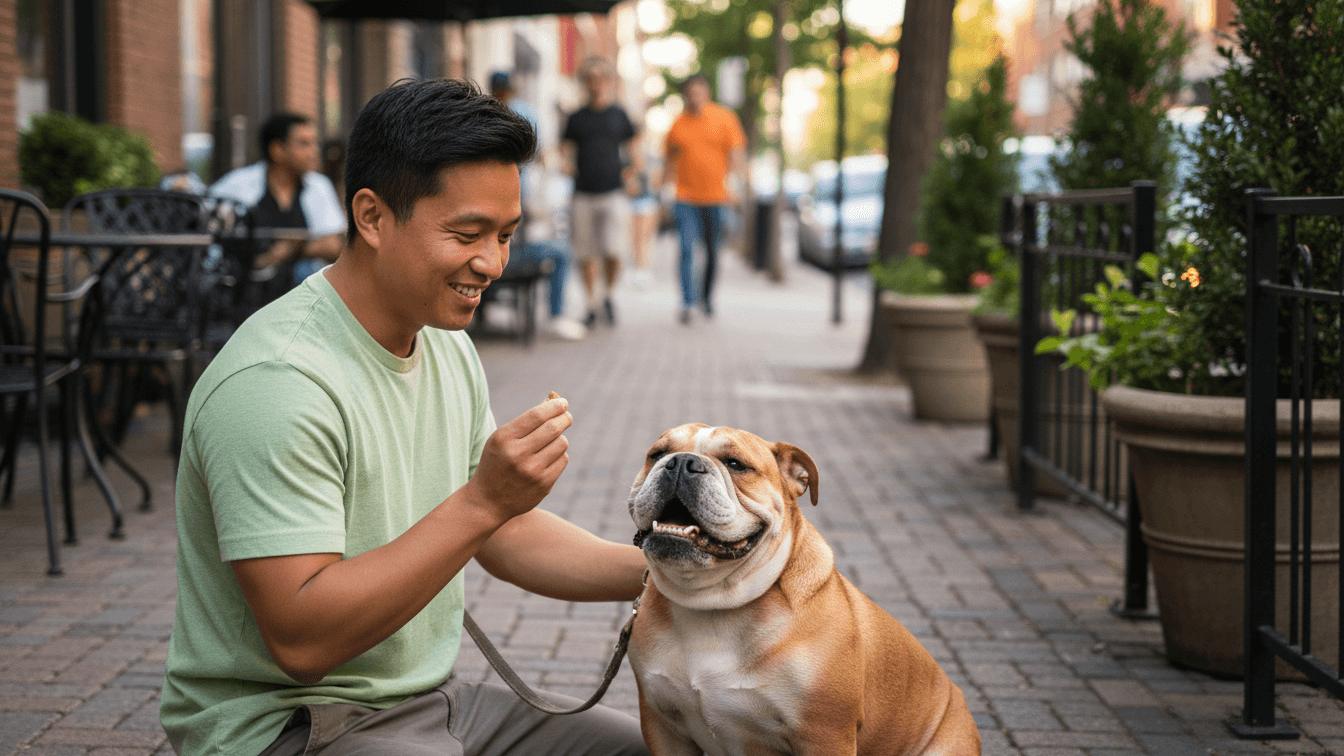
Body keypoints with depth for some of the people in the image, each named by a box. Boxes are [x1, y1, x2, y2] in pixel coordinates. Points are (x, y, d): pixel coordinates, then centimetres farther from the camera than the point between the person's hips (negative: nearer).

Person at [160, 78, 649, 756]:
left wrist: (660, 572, -2)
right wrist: (481, 499, -31)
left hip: (427, 697, 9)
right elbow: (301, 639, -27)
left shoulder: (446, 346, 7)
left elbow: (505, 536, 14)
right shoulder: (276, 382, -24)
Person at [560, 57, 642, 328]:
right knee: (586, 255, 3)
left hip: (613, 192, -1)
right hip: (584, 194, 1)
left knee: (612, 252, -13)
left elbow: (632, 146, 16)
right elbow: (567, 146, 14)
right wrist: (568, 162, -7)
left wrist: (634, 167, -1)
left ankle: (608, 295, 13)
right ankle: (592, 305, 17)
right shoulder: (576, 118, 10)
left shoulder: (618, 115, 9)